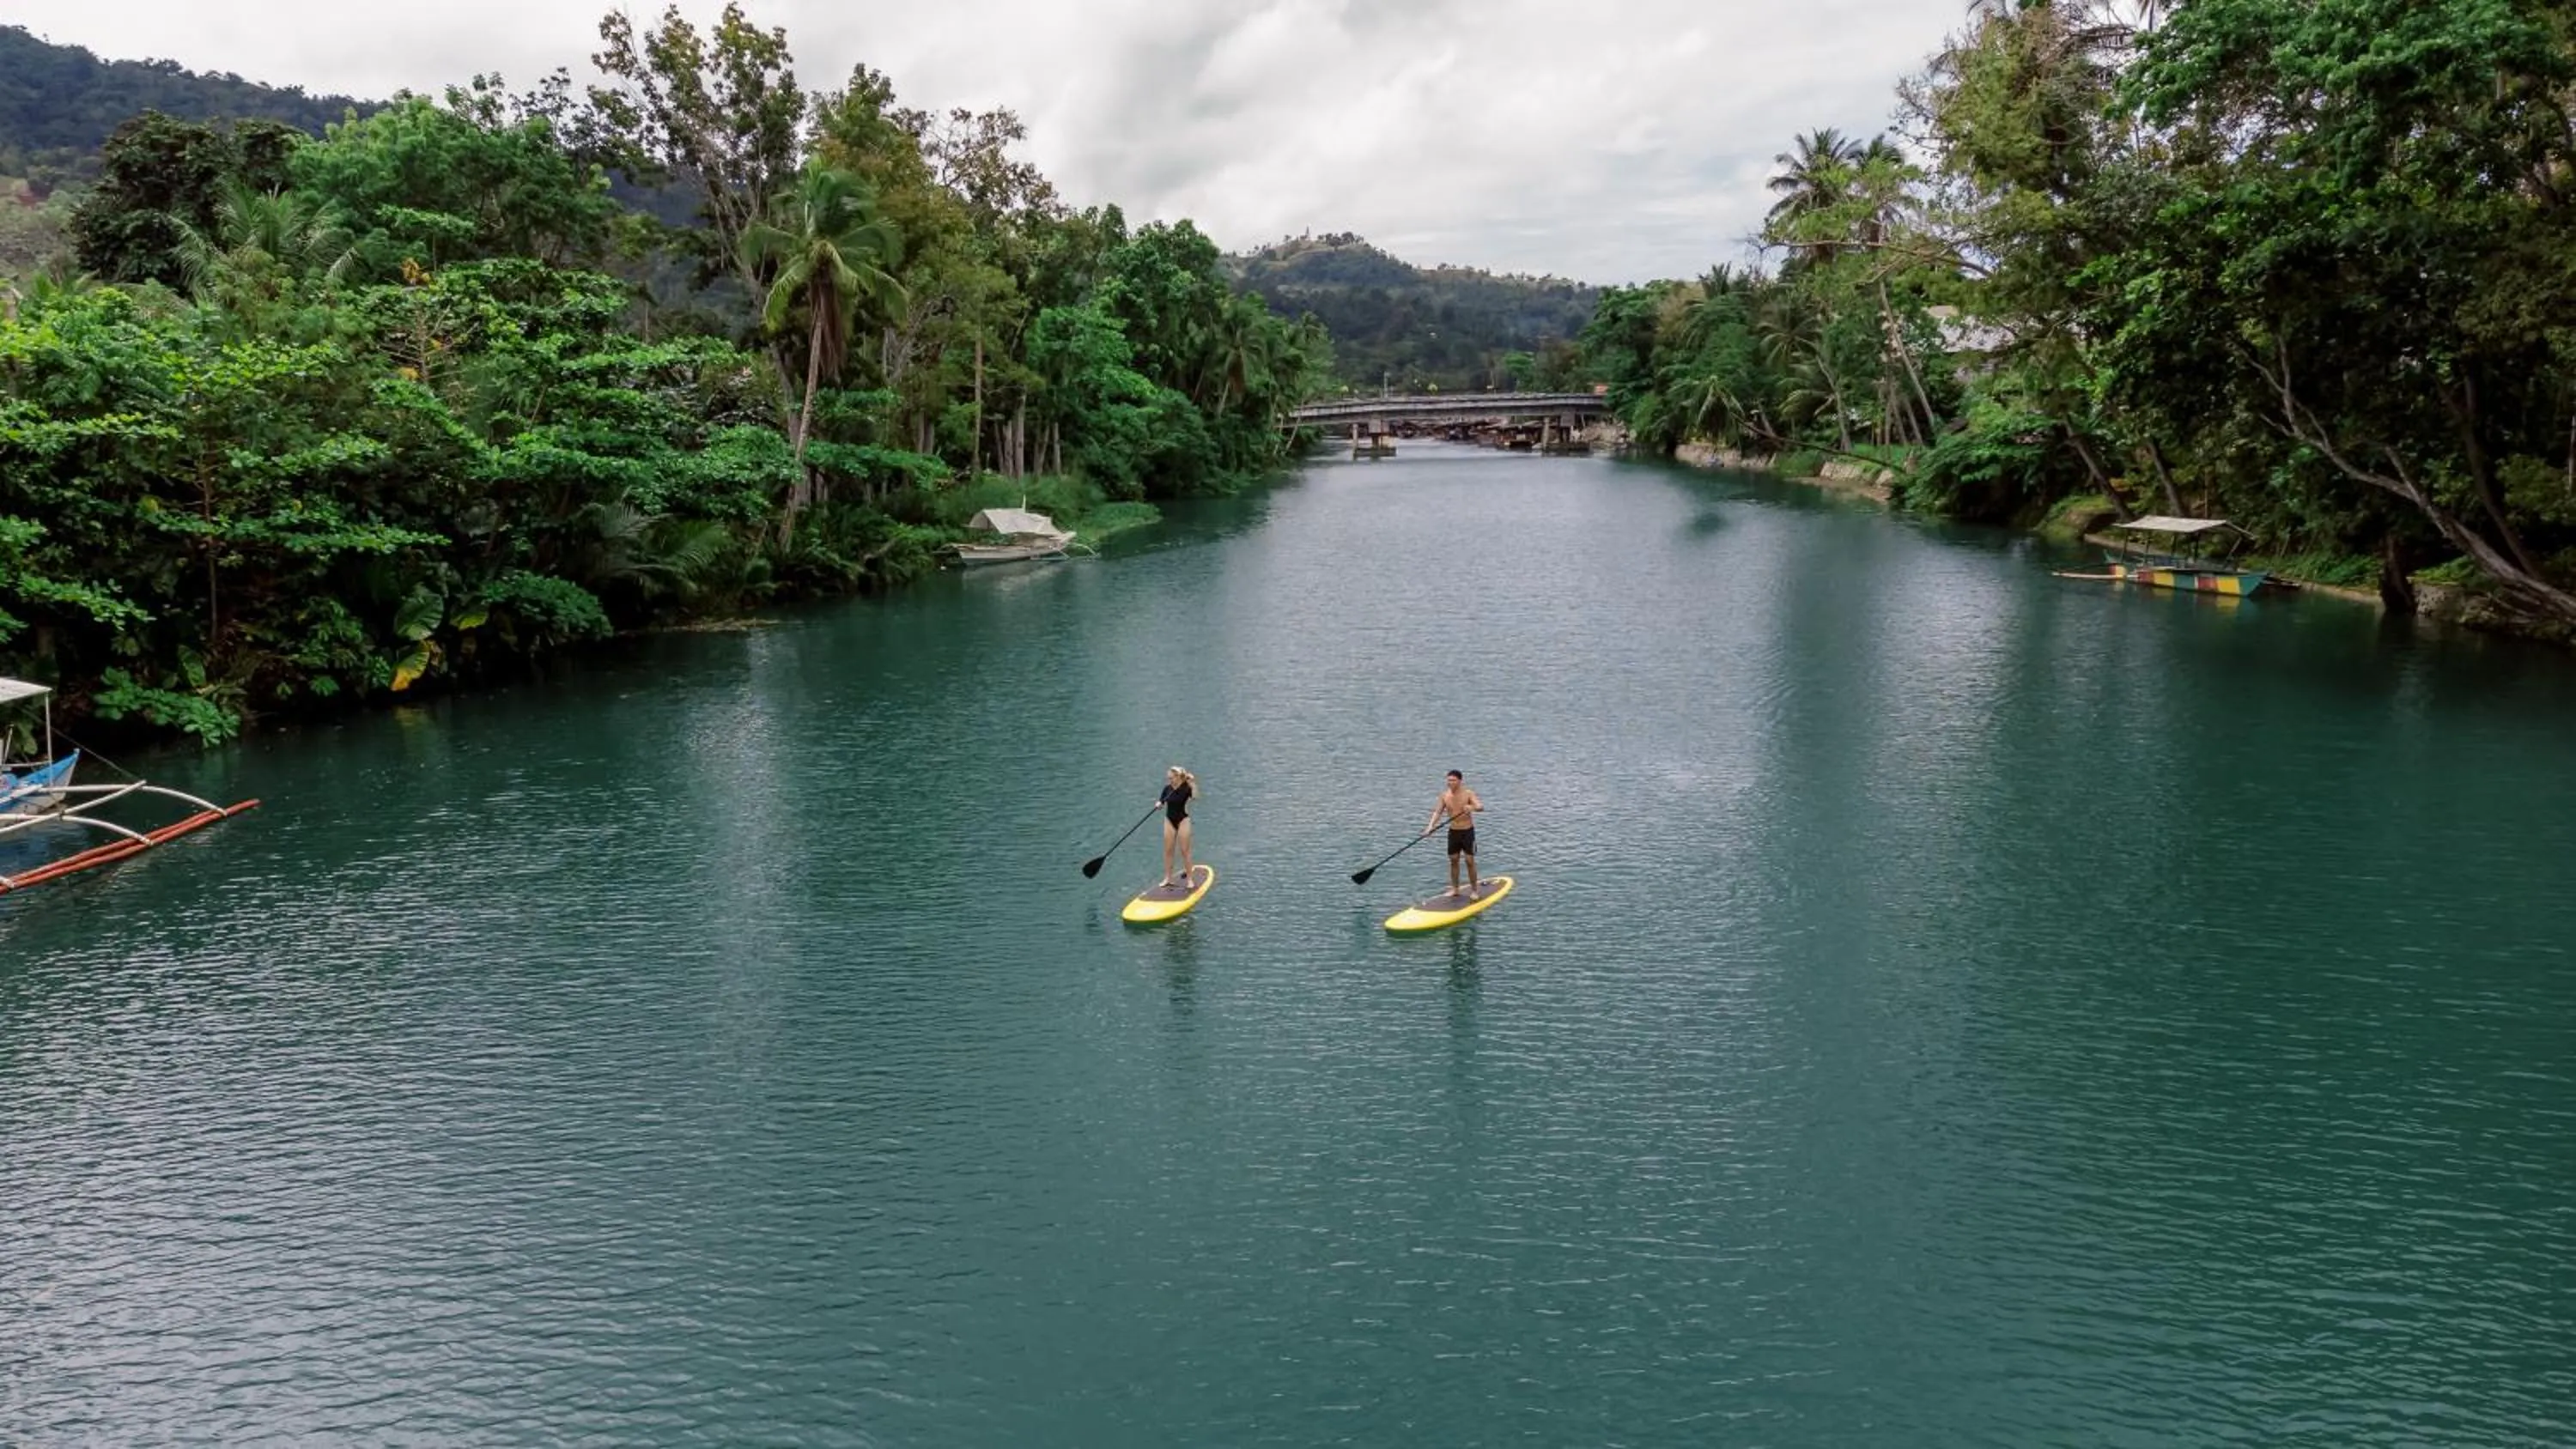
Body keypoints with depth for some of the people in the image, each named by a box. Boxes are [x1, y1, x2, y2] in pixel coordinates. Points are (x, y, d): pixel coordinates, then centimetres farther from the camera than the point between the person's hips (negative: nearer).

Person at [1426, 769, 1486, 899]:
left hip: (1467, 831, -4)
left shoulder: (1468, 794, -12)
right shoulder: (1444, 795, 0)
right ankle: (1454, 889, 23)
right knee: (1453, 861, 10)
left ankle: (1474, 890, 8)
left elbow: (1481, 806, -25)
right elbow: (1438, 812, -2)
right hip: (1453, 832, 4)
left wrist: (1472, 807, -49)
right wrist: (1431, 826, -17)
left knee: (1470, 861, -2)